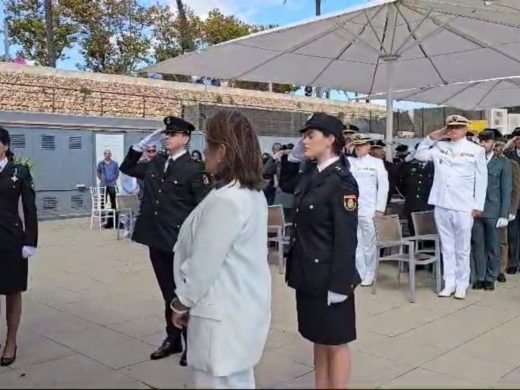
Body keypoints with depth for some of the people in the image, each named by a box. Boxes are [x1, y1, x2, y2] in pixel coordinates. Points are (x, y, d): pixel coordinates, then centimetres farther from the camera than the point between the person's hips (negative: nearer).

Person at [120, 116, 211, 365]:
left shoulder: (194, 169, -10)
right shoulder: (155, 164, 9)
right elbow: (127, 168, 22)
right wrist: (143, 144, 9)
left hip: (180, 241, -6)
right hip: (156, 238, 6)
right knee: (168, 293, 16)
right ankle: (172, 339, 30)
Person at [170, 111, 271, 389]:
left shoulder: (225, 200, -24)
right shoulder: (254, 193, 6)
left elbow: (203, 264, -20)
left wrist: (181, 303, -4)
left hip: (222, 313, -9)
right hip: (243, 307, 9)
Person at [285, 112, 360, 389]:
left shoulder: (341, 180, -15)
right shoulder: (309, 174, 8)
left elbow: (346, 237, -17)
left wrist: (339, 283, -18)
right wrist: (294, 269, 13)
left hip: (328, 275, -8)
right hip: (308, 274, 8)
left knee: (335, 342, 8)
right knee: (319, 339, 18)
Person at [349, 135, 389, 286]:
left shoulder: (377, 162, 2)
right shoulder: (348, 162, 10)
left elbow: (383, 186, -2)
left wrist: (380, 208, -7)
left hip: (369, 210, -3)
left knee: (369, 243, 4)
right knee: (355, 243, 7)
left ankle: (369, 274, 14)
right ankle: (360, 272, 17)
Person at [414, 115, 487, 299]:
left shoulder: (476, 150, 0)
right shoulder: (440, 147, 9)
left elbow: (481, 179, 0)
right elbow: (419, 155, 14)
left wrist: (478, 205, -4)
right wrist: (432, 137, 4)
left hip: (463, 207, -3)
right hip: (441, 205, 3)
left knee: (462, 249, 5)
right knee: (447, 248, 10)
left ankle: (461, 285, 16)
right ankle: (449, 283, 19)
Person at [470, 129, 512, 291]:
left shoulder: (503, 163, 2)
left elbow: (506, 190, 0)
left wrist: (504, 215, -7)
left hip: (493, 212, -1)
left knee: (493, 247, 7)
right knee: (477, 246, 6)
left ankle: (490, 278, 19)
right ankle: (478, 278, 16)